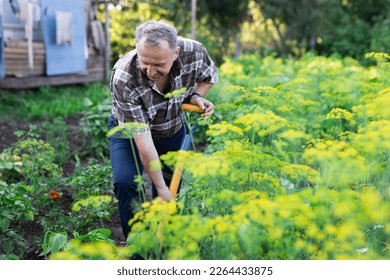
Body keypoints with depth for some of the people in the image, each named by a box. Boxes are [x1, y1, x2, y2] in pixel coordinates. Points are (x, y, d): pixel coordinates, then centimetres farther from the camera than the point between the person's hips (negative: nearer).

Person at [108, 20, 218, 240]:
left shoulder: (194, 52, -28)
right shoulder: (123, 79, -38)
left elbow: (209, 76, -2)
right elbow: (142, 139, -34)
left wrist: (195, 96, -23)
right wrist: (161, 188, -31)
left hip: (174, 129, 3)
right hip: (131, 130, -3)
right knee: (126, 183, -24)